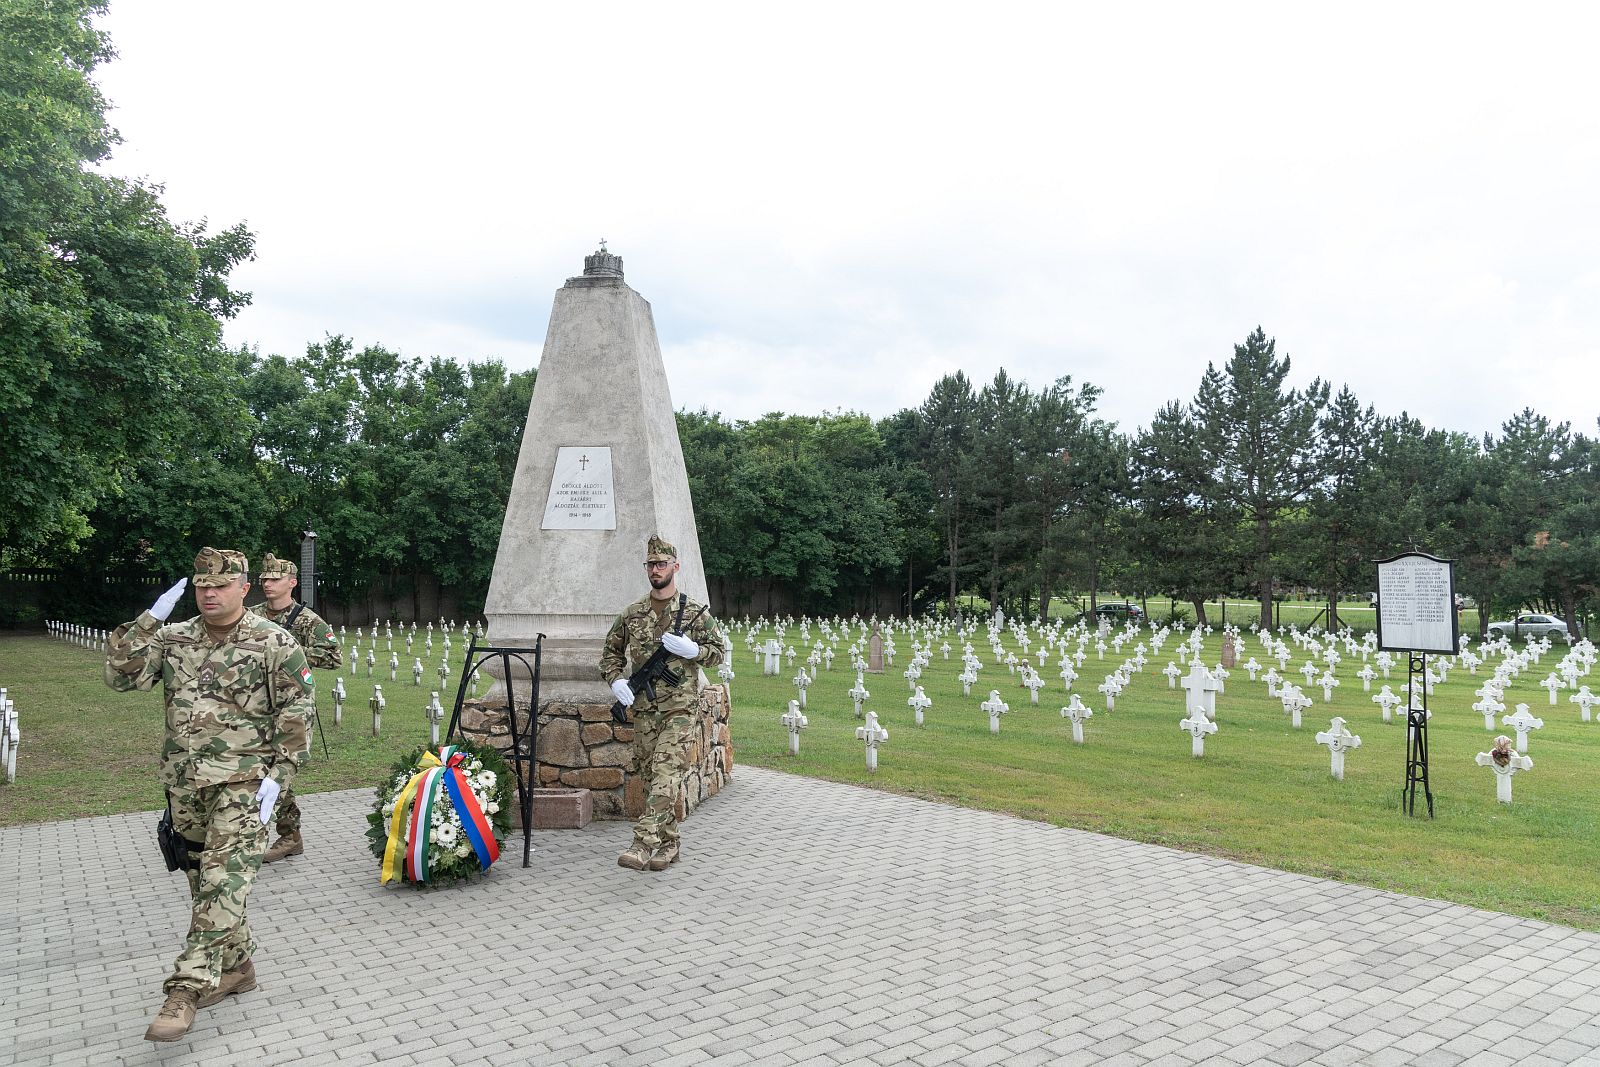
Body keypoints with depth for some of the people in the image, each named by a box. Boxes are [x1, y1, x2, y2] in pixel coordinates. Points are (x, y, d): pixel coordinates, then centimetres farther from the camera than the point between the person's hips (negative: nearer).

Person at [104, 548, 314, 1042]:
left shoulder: (275, 643, -7)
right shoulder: (174, 639, 8)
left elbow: (295, 716, -7)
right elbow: (120, 676, -2)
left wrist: (277, 776, -13)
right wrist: (149, 619, -8)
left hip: (242, 781, -6)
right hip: (184, 782, 6)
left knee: (223, 878, -14)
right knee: (202, 877, 14)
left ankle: (188, 988, -12)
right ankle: (237, 966, 28)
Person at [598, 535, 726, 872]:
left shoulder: (695, 611, 0)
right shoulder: (632, 613, 9)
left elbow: (719, 651, 4)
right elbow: (610, 651, 19)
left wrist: (691, 650, -14)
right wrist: (616, 680, 1)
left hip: (680, 708, -4)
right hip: (643, 708, 4)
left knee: (665, 775, -16)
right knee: (651, 777, 10)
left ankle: (643, 844, -22)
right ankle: (669, 843, 23)